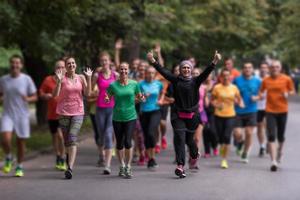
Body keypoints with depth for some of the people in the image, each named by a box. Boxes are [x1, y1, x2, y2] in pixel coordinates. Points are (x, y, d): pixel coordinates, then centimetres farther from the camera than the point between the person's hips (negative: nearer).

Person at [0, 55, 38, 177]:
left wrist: (28, 99, -22)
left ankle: (19, 167, 24)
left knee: (21, 142, 6)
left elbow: (35, 97, 0)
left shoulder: (27, 79, -4)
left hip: (22, 115, -1)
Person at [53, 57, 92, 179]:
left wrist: (89, 78, -8)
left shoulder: (81, 78, 5)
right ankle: (69, 161, 29)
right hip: (64, 113, 0)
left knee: (72, 137, -15)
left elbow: (88, 93, -2)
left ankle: (70, 168, -21)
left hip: (78, 112, 0)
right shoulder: (62, 78, -1)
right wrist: (59, 81, -22)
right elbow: (55, 94, -10)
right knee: (67, 140, 8)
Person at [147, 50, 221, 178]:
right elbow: (163, 71, -5)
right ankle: (180, 166, -13)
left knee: (189, 139, 12)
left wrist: (214, 62, -26)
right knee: (179, 139, -10)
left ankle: (194, 157, 43)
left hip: (192, 116, 0)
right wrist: (153, 61, -15)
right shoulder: (176, 80, 2)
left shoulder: (195, 81, 2)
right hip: (179, 116, 0)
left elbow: (206, 73, -11)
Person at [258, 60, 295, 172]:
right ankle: (274, 161, -12)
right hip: (270, 111, 0)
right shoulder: (266, 80, 2)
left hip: (282, 110, 0)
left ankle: (280, 152, 45)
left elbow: (292, 91, 7)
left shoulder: (286, 79, -2)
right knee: (271, 136, -10)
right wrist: (260, 95, -7)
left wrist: (288, 94, -14)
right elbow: (261, 91, 15)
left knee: (280, 136, 13)